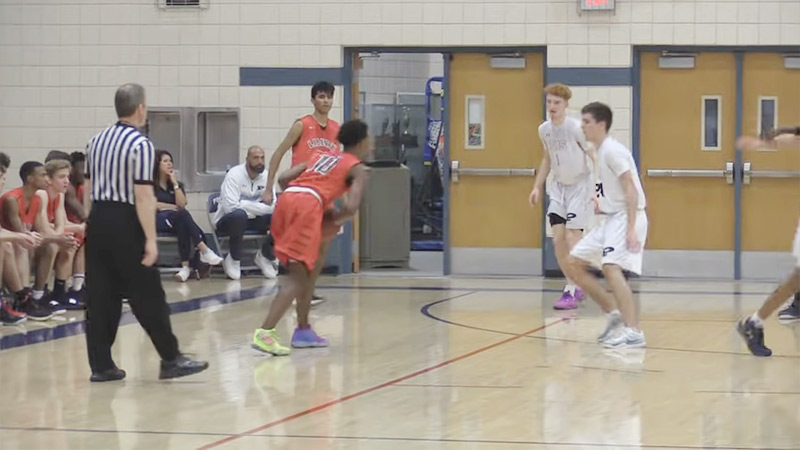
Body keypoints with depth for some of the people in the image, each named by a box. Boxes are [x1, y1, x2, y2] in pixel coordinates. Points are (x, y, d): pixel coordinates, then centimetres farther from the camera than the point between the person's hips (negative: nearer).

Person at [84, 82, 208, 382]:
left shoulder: (96, 141, 12)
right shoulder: (140, 145, -12)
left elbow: (89, 187, 16)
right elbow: (143, 196, -17)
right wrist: (150, 239, -16)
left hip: (97, 220, 7)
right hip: (124, 223, -7)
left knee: (99, 295, 7)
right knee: (148, 296, 0)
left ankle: (101, 365, 7)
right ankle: (171, 360, 7)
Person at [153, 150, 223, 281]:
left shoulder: (176, 184, 22)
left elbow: (182, 204, 3)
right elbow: (153, 204, -5)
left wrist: (175, 183, 1)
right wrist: (173, 207, 0)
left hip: (176, 221, 4)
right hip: (157, 220, -4)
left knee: (183, 225, -36)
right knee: (182, 214, -37)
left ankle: (185, 265, -49)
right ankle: (205, 251, -48)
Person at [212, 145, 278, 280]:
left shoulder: (265, 177, -2)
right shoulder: (234, 175, -18)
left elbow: (273, 206, -7)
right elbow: (230, 206, -29)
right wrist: (261, 207, -29)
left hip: (252, 220, 5)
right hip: (228, 220, -5)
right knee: (239, 215, -40)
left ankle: (265, 256, 5)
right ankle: (234, 259, -17)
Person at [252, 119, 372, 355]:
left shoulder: (322, 157, 32)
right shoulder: (357, 169, 14)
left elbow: (284, 178, 21)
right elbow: (351, 207, -3)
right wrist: (335, 219, 14)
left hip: (287, 198, 7)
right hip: (308, 205, -7)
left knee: (307, 268, 22)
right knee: (298, 274, -10)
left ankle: (303, 330, 26)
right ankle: (264, 333, -24)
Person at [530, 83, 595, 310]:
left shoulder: (576, 128, -17)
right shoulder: (544, 130, 3)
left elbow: (595, 157, -15)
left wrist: (600, 190, -23)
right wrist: (537, 187, 15)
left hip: (580, 186, -6)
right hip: (559, 187, 6)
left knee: (572, 238, -12)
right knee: (558, 239, 1)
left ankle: (570, 292, -8)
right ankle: (576, 288, 15)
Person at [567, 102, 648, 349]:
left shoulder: (612, 150, -14)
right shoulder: (601, 151, 15)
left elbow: (631, 190, -21)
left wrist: (631, 229, -27)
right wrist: (603, 203, 12)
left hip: (626, 217, -10)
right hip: (611, 218, 10)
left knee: (611, 267, -29)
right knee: (574, 264, 9)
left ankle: (634, 332, -30)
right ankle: (614, 314, 13)